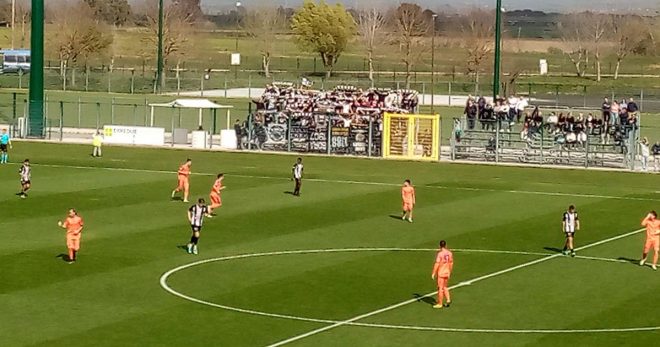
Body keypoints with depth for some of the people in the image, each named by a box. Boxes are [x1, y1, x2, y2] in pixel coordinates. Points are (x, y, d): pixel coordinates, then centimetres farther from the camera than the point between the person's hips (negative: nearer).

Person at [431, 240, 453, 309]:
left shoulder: (440, 253, -18)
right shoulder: (449, 253, 1)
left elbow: (437, 264, -18)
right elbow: (451, 263, 10)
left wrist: (433, 273, -12)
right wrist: (449, 272, 22)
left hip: (440, 273, -6)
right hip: (447, 273, 6)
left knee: (440, 288, 1)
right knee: (445, 287, 21)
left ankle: (439, 304, 8)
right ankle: (448, 300, 11)